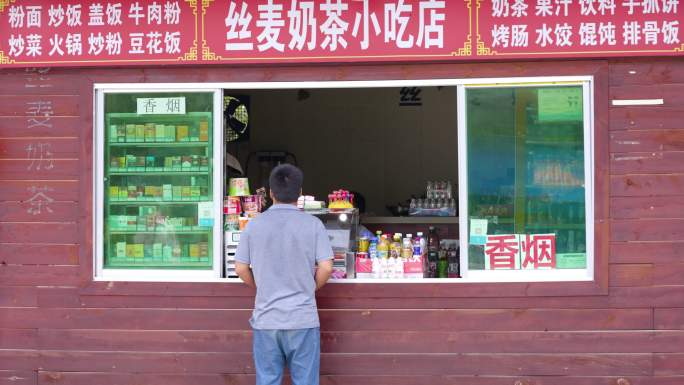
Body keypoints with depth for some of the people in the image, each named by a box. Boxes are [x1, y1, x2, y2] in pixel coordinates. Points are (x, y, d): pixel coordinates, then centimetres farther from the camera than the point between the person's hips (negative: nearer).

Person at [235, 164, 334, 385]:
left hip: (266, 318, 2)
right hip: (303, 317, -1)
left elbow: (240, 268, 3)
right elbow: (326, 267, -7)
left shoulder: (254, 225, 0)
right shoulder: (313, 224, -5)